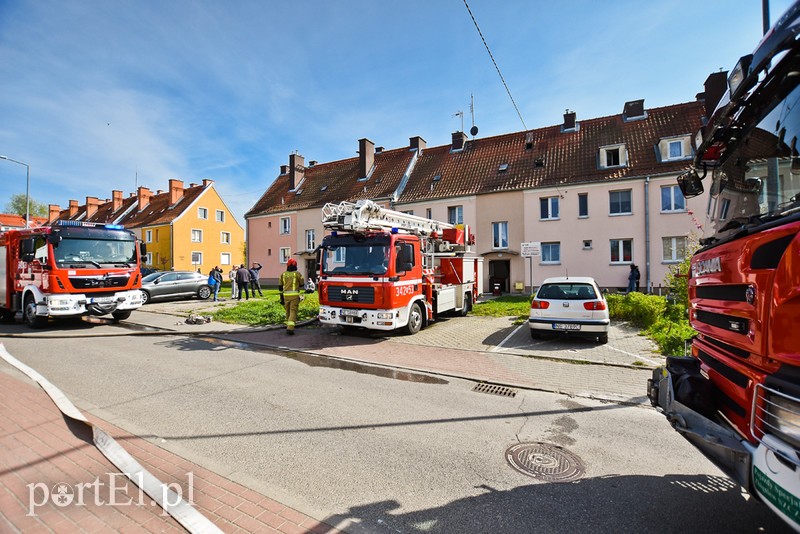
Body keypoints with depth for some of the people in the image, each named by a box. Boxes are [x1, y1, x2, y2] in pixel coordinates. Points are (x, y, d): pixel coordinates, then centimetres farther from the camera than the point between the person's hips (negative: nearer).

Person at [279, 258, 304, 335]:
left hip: (286, 295, 4)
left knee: (288, 311, 19)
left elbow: (280, 287, 9)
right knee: (293, 311, -5)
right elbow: (301, 284, 10)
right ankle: (290, 328, -16)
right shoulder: (297, 274, -3)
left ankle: (288, 326, 32)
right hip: (295, 295, -4)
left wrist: (281, 297, 15)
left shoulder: (283, 274, 7)